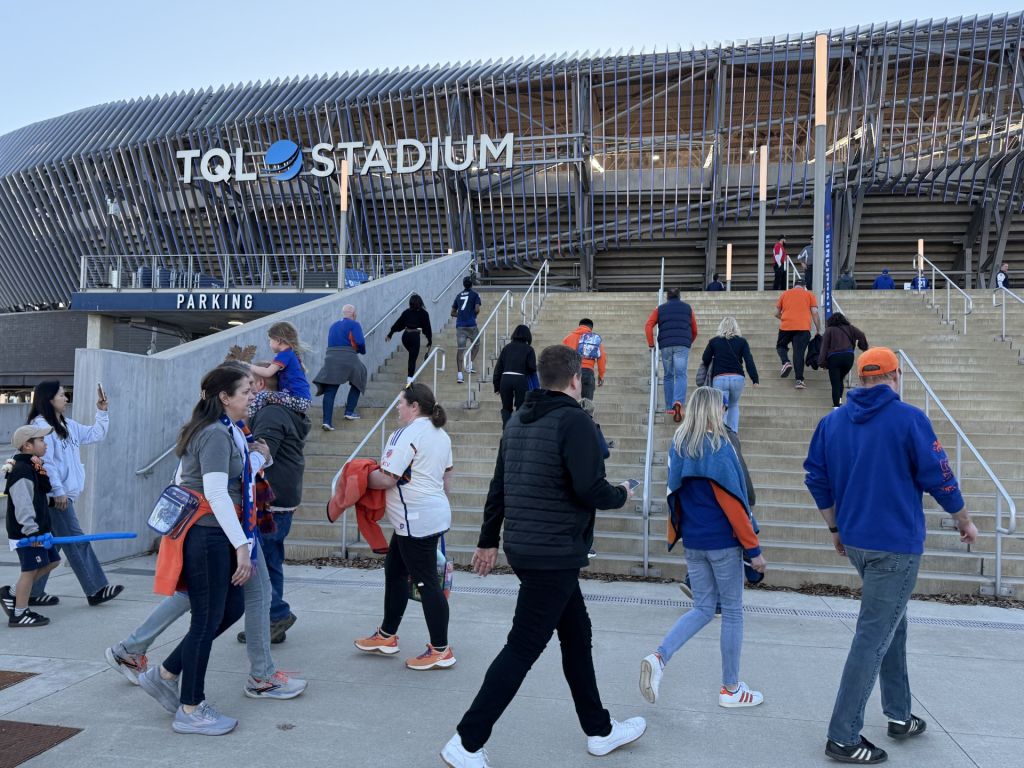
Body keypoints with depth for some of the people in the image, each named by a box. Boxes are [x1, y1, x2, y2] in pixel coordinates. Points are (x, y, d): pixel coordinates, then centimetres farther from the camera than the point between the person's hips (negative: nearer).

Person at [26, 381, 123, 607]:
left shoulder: (68, 425, 14)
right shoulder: (41, 426, -12)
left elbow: (96, 435, 22)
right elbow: (45, 462, -17)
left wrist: (102, 411, 12)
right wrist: (58, 491, -18)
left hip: (64, 494, 9)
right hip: (55, 495, -9)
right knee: (76, 541, -5)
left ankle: (34, 593, 20)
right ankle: (96, 590, 0)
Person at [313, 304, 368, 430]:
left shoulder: (334, 326, 23)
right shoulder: (354, 324, 4)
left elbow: (331, 343, 22)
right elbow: (360, 342, -8)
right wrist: (362, 351, 12)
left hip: (331, 358, 4)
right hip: (348, 358, -4)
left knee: (329, 390, -2)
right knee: (357, 383, 22)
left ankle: (327, 421, -15)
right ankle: (349, 412, 20)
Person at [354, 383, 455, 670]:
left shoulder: (407, 434, -16)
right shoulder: (441, 435, 13)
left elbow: (386, 479, -20)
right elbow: (446, 476, 22)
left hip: (416, 520, -10)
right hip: (435, 513, 10)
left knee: (426, 582, -3)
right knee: (395, 571, 19)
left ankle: (440, 651, 5)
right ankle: (387, 636, 30)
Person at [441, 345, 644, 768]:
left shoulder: (518, 419, 10)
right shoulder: (574, 420, -16)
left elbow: (498, 485, 14)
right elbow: (589, 489, -23)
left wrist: (488, 540, 20)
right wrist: (621, 495, -2)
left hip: (523, 549, 9)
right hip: (555, 555, -9)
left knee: (576, 635, 20)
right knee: (522, 650, 0)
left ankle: (599, 731, 33)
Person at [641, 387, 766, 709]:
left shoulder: (678, 445, 4)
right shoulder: (718, 447, -16)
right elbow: (733, 503, -15)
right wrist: (753, 549, -10)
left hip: (692, 541, 6)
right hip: (723, 541, -6)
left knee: (702, 609, 15)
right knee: (732, 612, 9)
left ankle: (658, 658, -4)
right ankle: (731, 688, 20)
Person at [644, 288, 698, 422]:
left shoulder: (660, 308, 17)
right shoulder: (687, 308, 18)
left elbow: (648, 326, 2)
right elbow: (694, 331, 19)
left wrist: (651, 344, 8)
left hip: (665, 345, 1)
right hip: (683, 345, -1)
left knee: (668, 376, 12)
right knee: (681, 375, -7)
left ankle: (669, 407, 13)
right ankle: (678, 402, -30)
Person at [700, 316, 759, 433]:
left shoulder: (714, 341, 7)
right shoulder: (742, 341, 7)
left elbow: (704, 360, 9)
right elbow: (749, 361, -2)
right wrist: (755, 379, -3)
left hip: (719, 378, -1)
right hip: (737, 378, 2)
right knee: (734, 405, 22)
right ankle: (733, 433, 16)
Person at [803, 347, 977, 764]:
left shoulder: (832, 421, 3)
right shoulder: (909, 418, -12)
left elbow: (817, 479, 7)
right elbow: (939, 478, -8)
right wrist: (965, 521, 9)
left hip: (854, 542, 6)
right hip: (896, 546, -6)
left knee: (891, 623, 23)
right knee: (873, 637, -2)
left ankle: (899, 715, 33)